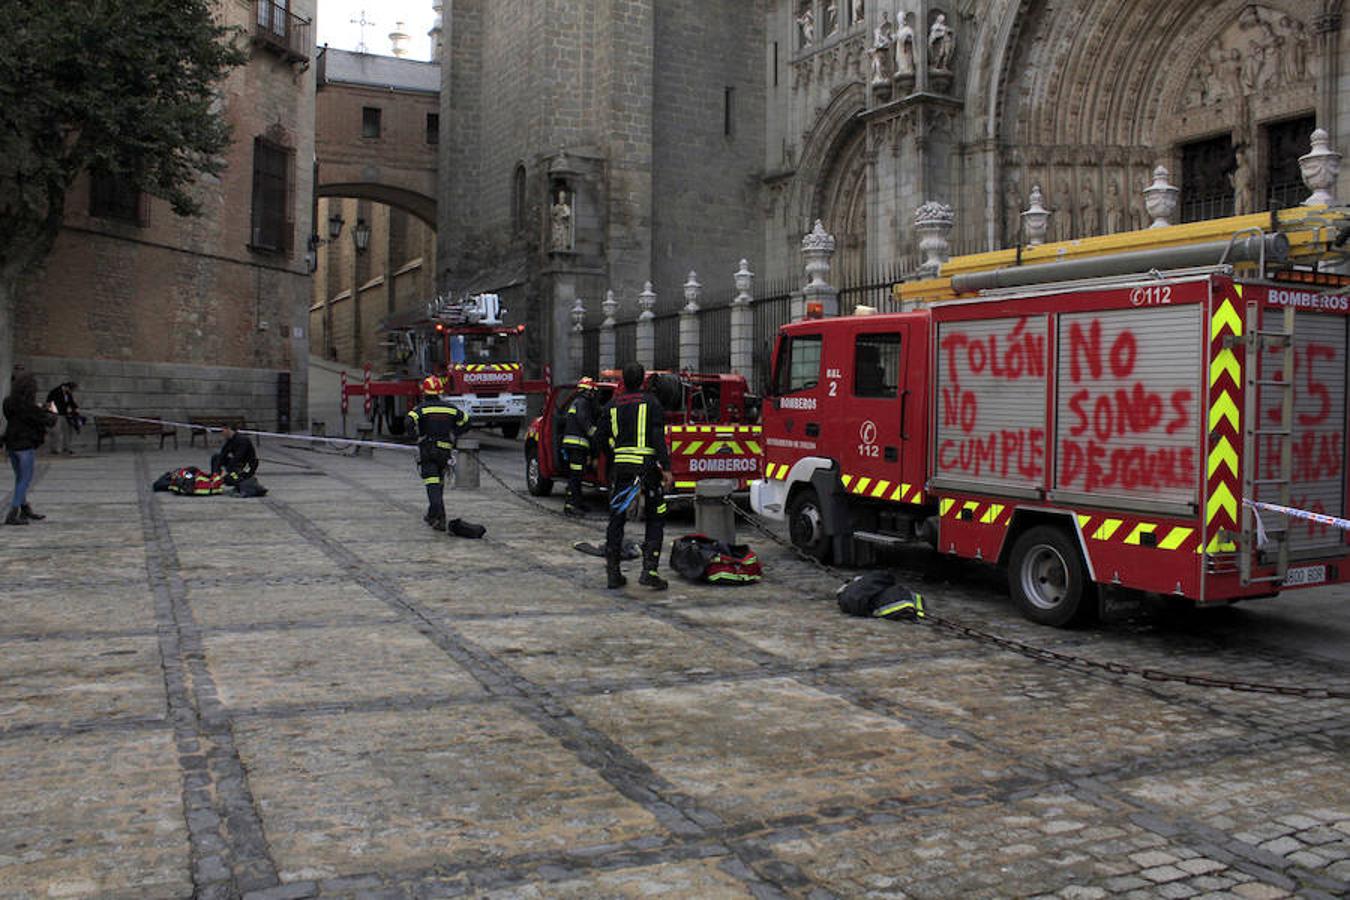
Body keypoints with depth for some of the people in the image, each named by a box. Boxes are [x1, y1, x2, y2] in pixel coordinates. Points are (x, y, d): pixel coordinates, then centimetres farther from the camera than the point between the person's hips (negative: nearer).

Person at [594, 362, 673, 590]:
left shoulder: (611, 406, 9)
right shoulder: (650, 403, -2)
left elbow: (600, 438, 9)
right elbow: (658, 437, -11)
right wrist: (666, 468, -13)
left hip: (620, 466, 3)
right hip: (647, 466, -3)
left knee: (616, 519, 11)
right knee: (655, 520, 7)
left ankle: (613, 573, 11)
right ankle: (649, 570, -3)